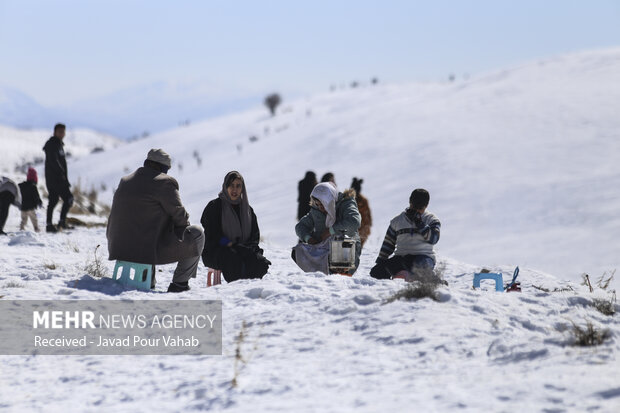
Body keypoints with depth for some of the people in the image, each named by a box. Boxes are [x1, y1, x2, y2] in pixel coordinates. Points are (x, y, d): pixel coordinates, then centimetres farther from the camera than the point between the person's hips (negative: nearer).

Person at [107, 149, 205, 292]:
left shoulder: (125, 181, 15)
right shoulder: (164, 182, -8)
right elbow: (179, 214, -5)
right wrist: (184, 225, 18)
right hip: (148, 250, -8)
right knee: (197, 234, 7)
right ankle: (179, 283, 10)